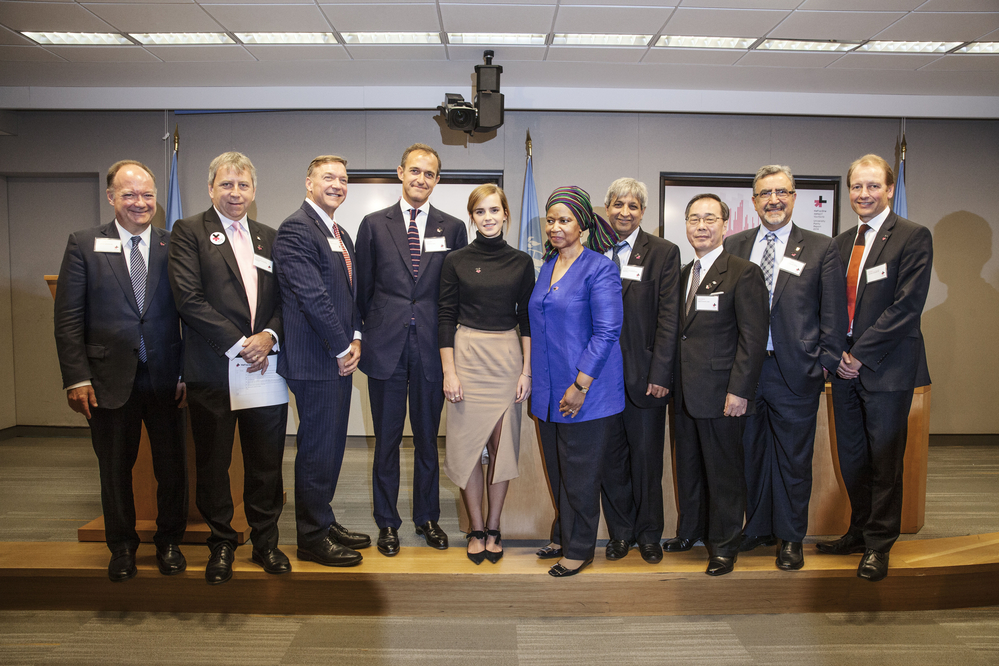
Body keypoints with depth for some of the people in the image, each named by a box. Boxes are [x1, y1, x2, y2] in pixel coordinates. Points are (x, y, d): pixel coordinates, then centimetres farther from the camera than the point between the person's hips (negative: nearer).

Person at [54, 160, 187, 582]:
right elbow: (68, 318, -1)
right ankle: (122, 547, 31)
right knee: (115, 469, 13)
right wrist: (77, 378, -7)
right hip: (110, 380, 0)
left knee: (173, 467, 8)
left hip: (166, 379, 1)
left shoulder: (173, 248, 3)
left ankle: (169, 542, 28)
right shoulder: (84, 245, 2)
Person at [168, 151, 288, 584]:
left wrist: (269, 335, -10)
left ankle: (265, 541, 26)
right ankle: (221, 544, 26)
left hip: (264, 366, 4)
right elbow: (188, 298, -11)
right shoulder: (189, 231, 0)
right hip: (212, 370, -3)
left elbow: (284, 298, 10)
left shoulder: (268, 237, 14)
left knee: (267, 462, 10)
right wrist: (238, 345, -14)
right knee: (212, 463, 8)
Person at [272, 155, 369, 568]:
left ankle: (323, 522, 30)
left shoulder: (341, 235, 17)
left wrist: (355, 339, 6)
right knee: (317, 448, 0)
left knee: (331, 445, 16)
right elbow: (312, 297, -18)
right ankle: (312, 538, 13)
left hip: (339, 358, 9)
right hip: (315, 361, -9)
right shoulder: (295, 230, -12)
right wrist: (342, 348, -13)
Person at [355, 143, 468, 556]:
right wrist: (369, 334, 7)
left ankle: (427, 518, 27)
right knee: (387, 439, 8)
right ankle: (387, 522, 23)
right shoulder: (374, 225, 5)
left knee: (428, 438, 11)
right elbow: (364, 288, 8)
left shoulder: (452, 228, 6)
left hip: (431, 348, 1)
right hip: (386, 348, 0)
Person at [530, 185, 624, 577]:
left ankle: (579, 549, 20)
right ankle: (562, 535, 33)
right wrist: (534, 376, 14)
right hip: (549, 390, 7)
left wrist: (579, 386, -19)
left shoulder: (600, 269, -11)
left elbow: (607, 331, -16)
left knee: (579, 473, 4)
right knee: (556, 469, 16)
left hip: (587, 392, -7)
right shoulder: (547, 266, 11)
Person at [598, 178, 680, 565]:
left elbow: (668, 318, -4)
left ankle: (649, 534, 24)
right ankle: (620, 532, 25)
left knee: (646, 457, 7)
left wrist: (660, 374, -10)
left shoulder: (664, 253, 1)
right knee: (611, 457, 10)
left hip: (644, 374, -2)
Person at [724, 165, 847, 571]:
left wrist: (826, 363, -5)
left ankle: (790, 538, 24)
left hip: (795, 371, -2)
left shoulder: (822, 249, 2)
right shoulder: (733, 246, 8)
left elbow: (834, 314, 1)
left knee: (793, 459, 8)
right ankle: (758, 528, 31)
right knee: (750, 454, 13)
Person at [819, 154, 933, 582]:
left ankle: (879, 545, 18)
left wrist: (861, 353, -15)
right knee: (852, 458, 13)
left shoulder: (913, 237, -6)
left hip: (887, 368, -5)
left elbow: (907, 305, -14)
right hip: (846, 367, 6)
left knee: (884, 461, 4)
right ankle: (860, 531, 29)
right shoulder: (842, 242, 13)